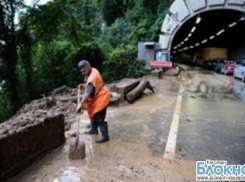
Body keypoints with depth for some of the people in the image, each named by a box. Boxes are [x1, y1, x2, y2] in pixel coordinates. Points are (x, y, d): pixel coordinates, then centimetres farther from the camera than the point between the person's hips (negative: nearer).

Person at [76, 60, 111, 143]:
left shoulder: (92, 77, -30)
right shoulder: (93, 71, 1)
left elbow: (88, 93, -38)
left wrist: (80, 104, -41)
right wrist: (84, 86, 0)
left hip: (101, 98, -10)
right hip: (96, 97, 10)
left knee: (99, 118, -6)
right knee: (93, 114, 22)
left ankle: (105, 136, 6)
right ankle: (94, 129, 41)